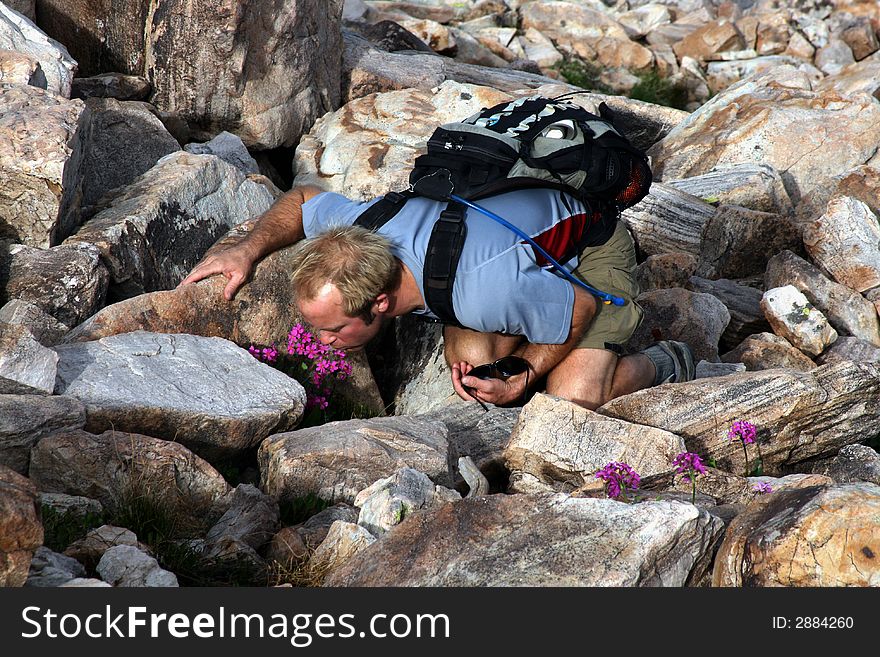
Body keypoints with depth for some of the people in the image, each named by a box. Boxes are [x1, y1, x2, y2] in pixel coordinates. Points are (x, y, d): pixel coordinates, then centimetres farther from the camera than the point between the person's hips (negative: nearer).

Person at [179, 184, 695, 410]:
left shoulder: (486, 291, -44)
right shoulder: (360, 230, -26)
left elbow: (583, 308, -26)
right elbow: (303, 199, -1)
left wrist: (520, 380, -20)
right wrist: (250, 249, -18)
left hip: (592, 245, -6)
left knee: (573, 398, -23)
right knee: (471, 355, -21)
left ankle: (663, 366, 8)